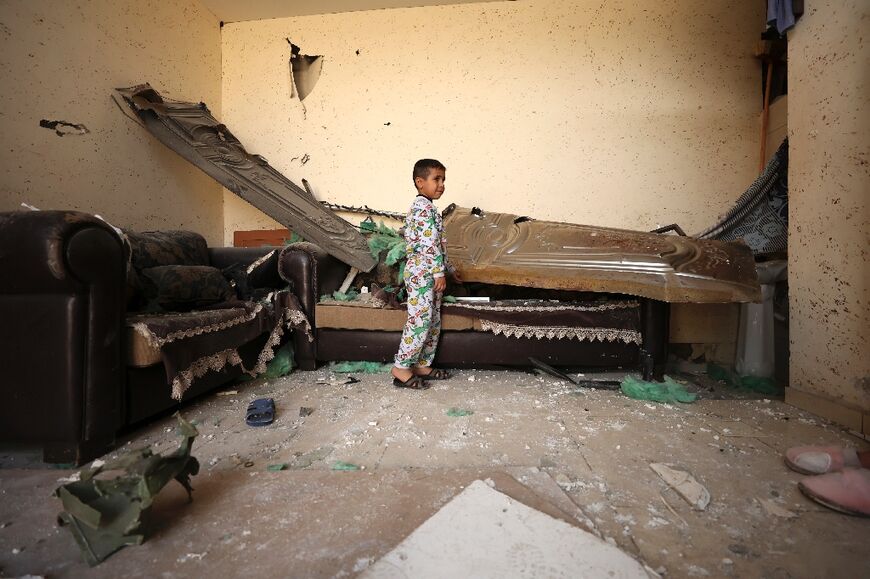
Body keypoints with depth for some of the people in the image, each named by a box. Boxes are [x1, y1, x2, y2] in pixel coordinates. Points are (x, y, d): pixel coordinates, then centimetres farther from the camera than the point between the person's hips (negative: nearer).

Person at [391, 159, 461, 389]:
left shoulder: (424, 207, 19)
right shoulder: (425, 208, -14)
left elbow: (439, 244, 22)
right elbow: (430, 244, -21)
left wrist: (449, 268, 24)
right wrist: (439, 273, -20)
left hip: (428, 275, 11)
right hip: (422, 274, -11)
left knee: (433, 322, 13)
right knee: (420, 321, -6)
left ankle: (423, 365, 22)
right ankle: (401, 368, 4)